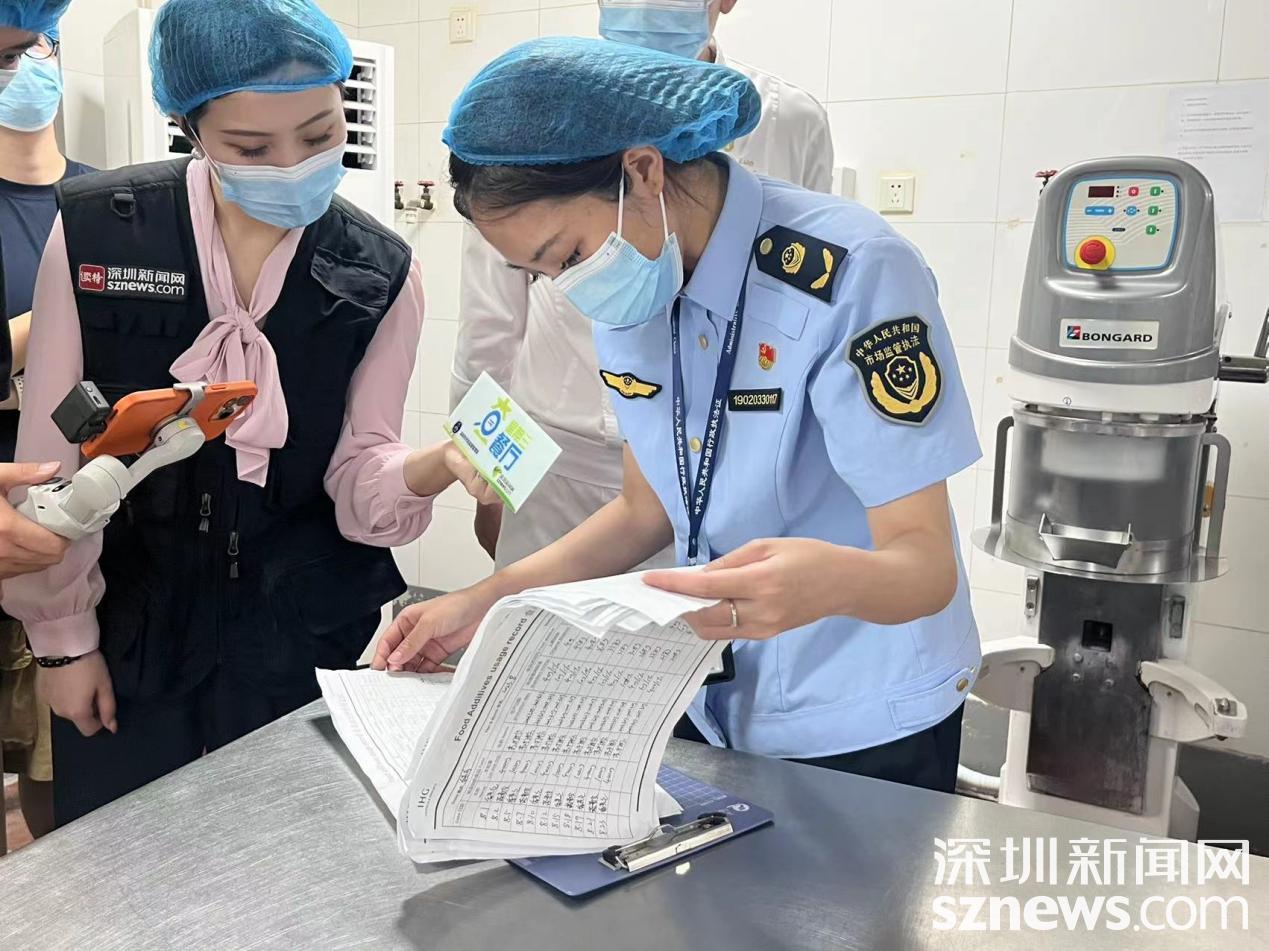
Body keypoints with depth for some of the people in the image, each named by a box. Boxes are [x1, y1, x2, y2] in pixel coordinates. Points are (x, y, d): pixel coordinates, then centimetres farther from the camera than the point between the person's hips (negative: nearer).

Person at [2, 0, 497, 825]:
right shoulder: (94, 231, -11)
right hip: (126, 616, 0)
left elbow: (356, 470, -7)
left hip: (298, 630, 1)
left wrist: (433, 465, -29)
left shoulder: (379, 273, -8)